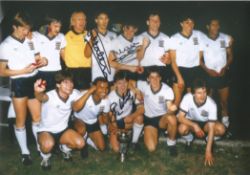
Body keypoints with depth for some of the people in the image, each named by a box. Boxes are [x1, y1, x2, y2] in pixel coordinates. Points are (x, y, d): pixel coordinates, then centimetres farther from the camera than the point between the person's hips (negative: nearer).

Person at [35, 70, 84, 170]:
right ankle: (45, 157, 2)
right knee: (48, 145, -38)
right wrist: (38, 92, -78)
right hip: (46, 131, -4)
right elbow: (42, 97, -56)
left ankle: (65, 147, 17)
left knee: (80, 144, -20)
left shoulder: (73, 94, -12)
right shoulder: (51, 96, -30)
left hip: (63, 130, 5)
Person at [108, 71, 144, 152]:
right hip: (116, 123, -1)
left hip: (128, 121, 1)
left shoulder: (132, 93, -16)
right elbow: (110, 116, -12)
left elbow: (141, 108, -20)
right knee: (116, 149, -16)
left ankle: (134, 142, -11)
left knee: (139, 117, -32)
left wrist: (132, 116, -37)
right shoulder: (111, 97, -18)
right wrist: (113, 132, -17)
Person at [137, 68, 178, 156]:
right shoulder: (144, 85, -14)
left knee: (172, 118, -40)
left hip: (163, 118, -1)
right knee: (151, 148, -17)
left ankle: (171, 142, -10)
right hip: (149, 119, 1)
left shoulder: (167, 90, -18)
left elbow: (169, 109, -29)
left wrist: (171, 109, -53)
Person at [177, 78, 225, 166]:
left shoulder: (212, 104, -31)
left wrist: (208, 151, -33)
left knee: (221, 129, -30)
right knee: (182, 129, -35)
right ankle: (189, 139, 2)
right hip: (191, 121, 0)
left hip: (206, 123, 0)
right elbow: (180, 117, -27)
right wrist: (195, 126, -43)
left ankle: (209, 139, 5)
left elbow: (211, 129, -30)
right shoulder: (187, 98, -30)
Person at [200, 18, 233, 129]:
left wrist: (225, 67, -9)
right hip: (208, 74, -1)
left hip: (223, 74, 1)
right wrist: (207, 69, -11)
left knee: (224, 100, 8)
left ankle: (225, 119, 24)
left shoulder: (226, 38, -1)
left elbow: (230, 55, 6)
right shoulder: (202, 39, -6)